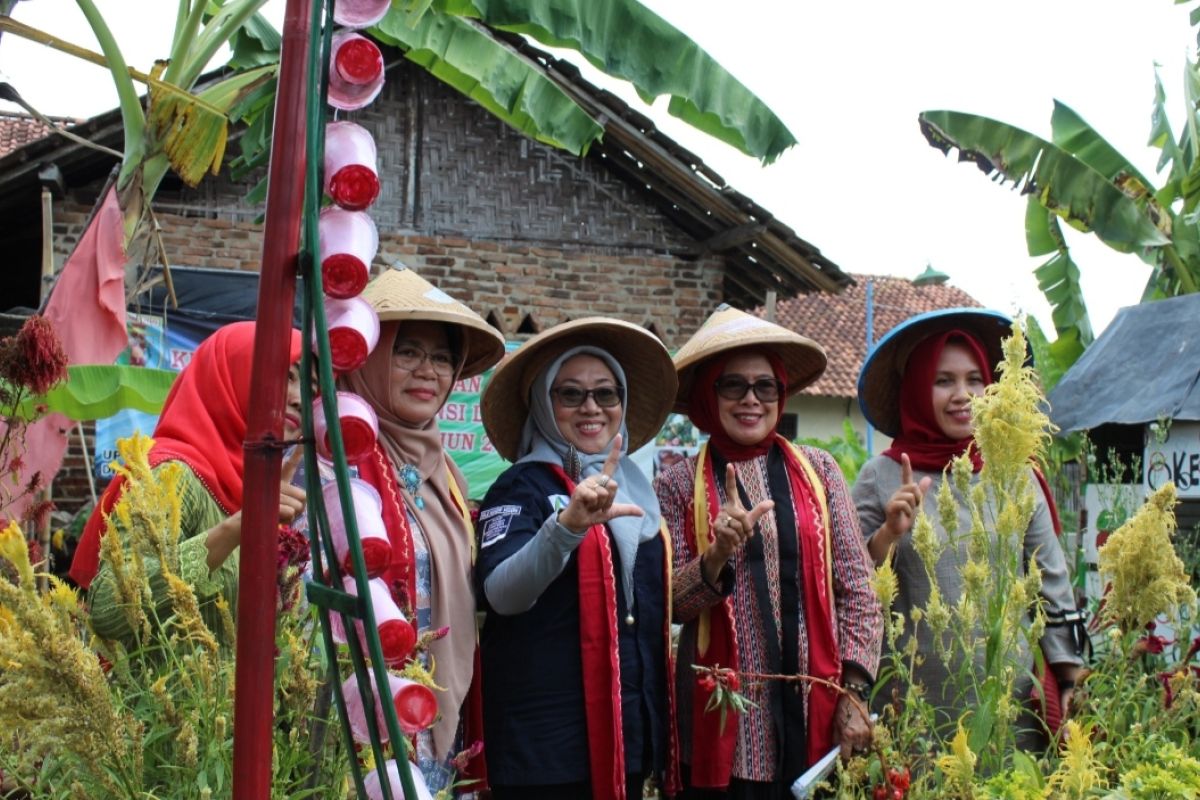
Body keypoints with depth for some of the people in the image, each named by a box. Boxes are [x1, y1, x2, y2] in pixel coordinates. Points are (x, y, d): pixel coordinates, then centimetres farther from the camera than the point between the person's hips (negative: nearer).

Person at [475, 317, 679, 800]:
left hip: (630, 732, 6)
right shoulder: (523, 486, -9)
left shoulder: (632, 487, 10)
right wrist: (568, 524, -42)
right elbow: (502, 594, -27)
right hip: (546, 743, -6)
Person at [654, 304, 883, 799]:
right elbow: (673, 605, -3)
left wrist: (854, 693, -3)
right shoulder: (678, 487, 0)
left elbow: (857, 587, 3)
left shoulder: (817, 470, 5)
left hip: (819, 711, 2)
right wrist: (717, 557, -21)